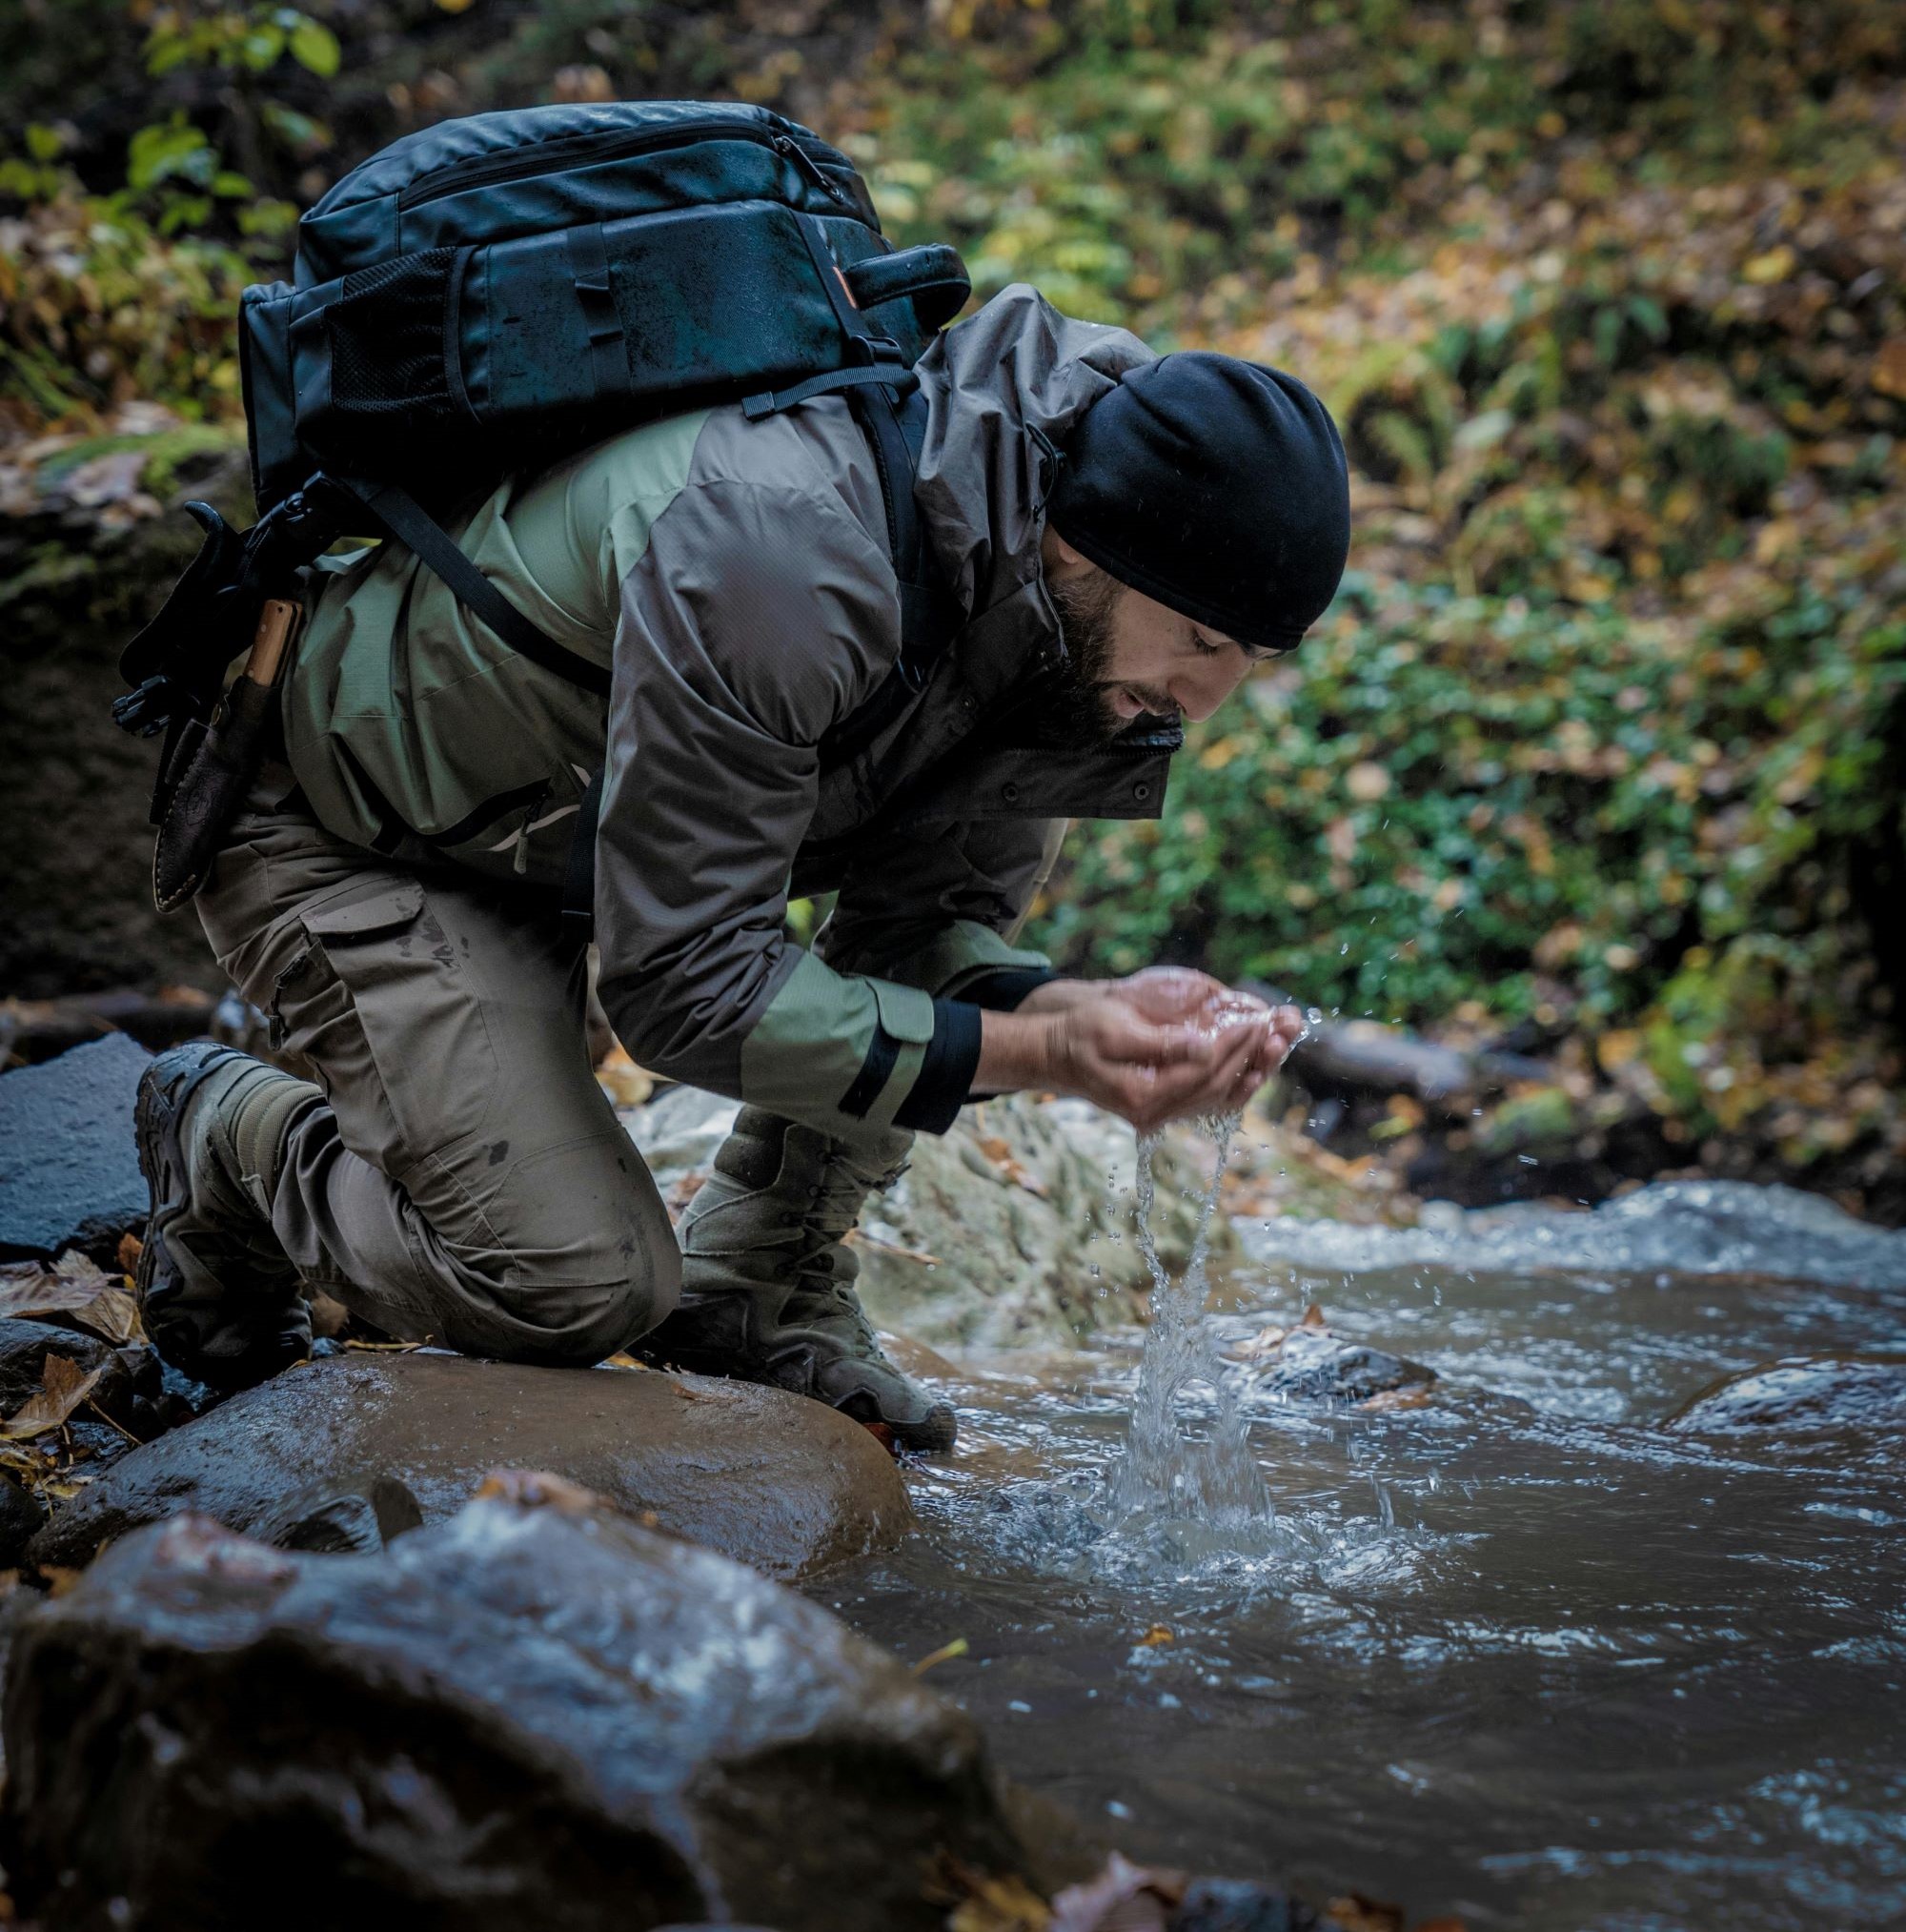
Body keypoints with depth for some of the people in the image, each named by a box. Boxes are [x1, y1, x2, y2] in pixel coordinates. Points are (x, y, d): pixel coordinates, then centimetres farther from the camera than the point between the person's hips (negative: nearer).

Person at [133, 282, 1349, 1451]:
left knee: (1011, 817, -7)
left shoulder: (1061, 596, -12)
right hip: (352, 834, -7)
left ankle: (759, 1288, 1)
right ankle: (225, 1133, 10)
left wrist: (1085, 1009, -27)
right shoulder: (773, 553, -38)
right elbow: (688, 988, -33)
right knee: (581, 1289, -20)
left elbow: (922, 918, -7)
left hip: (568, 813, 8)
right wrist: (1041, 1052, -35)